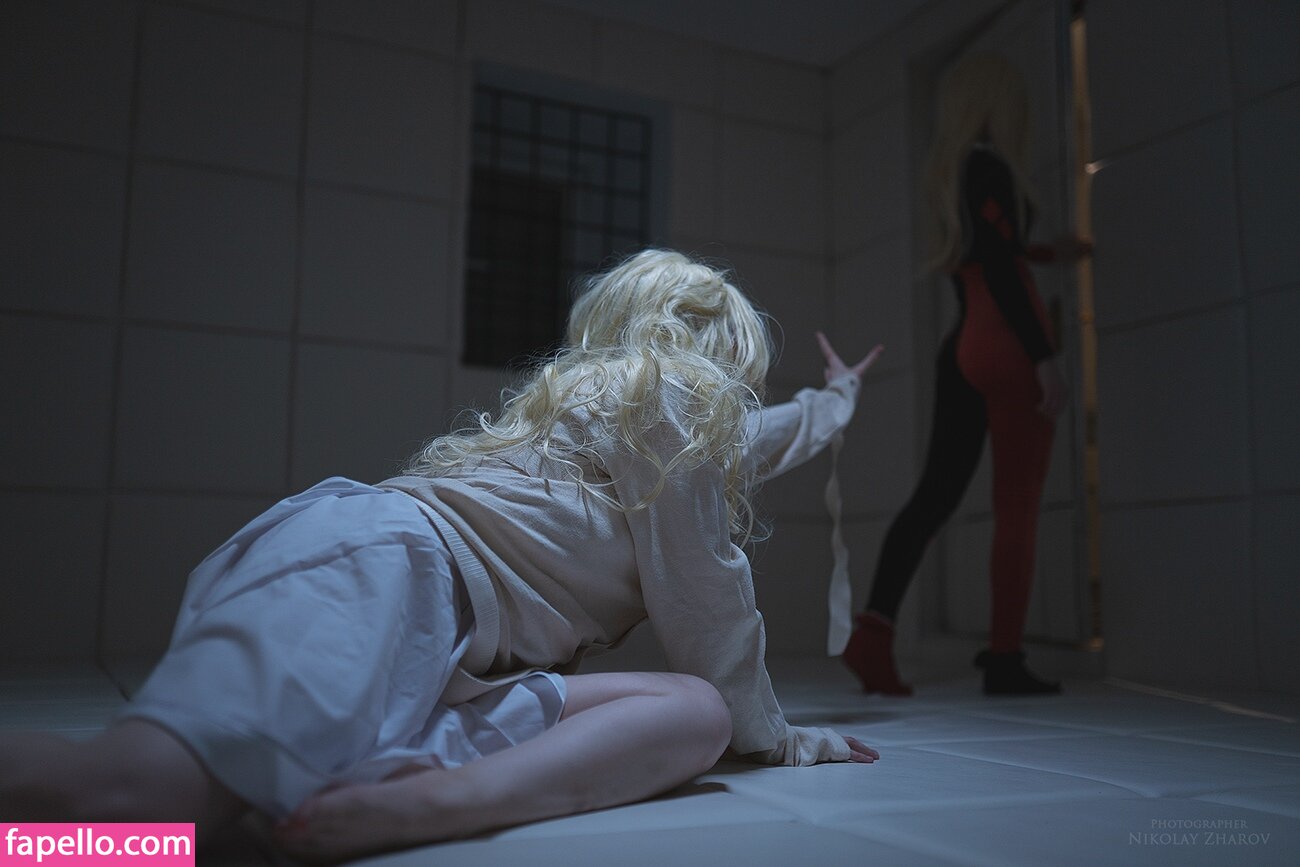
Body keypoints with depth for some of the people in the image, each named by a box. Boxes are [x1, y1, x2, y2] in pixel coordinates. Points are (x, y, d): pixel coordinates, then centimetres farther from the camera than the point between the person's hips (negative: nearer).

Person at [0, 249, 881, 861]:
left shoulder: (603, 397, 35)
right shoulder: (670, 386, 6)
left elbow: (738, 439, 57)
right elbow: (703, 601, 5)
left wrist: (835, 401, 74)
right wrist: (769, 733, 20)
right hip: (378, 569, -11)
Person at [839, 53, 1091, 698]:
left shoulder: (950, 170, 20)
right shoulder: (989, 165, -7)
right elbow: (1000, 271, -15)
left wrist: (1046, 254, 42)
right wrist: (1044, 357, -17)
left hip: (964, 347, 8)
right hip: (1007, 348, -8)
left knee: (937, 491, 2)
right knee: (1016, 507, -2)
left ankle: (872, 631, -10)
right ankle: (1004, 660, 2)